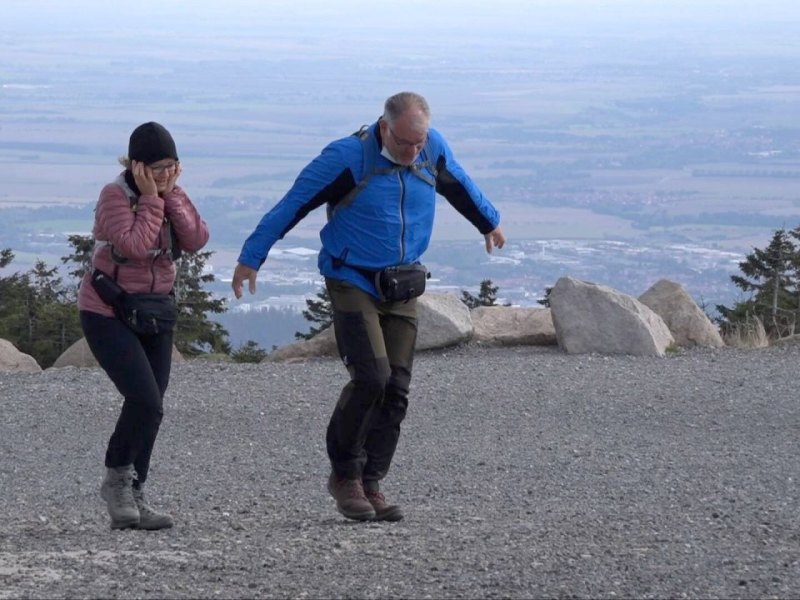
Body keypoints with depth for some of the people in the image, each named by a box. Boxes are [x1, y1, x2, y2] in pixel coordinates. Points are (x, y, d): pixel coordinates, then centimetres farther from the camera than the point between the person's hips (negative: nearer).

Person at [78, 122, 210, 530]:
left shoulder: (172, 197, 4)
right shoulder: (115, 196, -14)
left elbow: (197, 240, -11)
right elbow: (135, 245, -28)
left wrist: (171, 194, -15)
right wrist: (150, 198, -21)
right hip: (108, 314, -7)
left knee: (148, 408, 4)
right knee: (146, 402, -19)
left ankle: (131, 497, 13)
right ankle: (116, 479, 1)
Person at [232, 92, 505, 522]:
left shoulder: (433, 149, -1)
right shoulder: (347, 159, -16)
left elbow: (459, 186, 21)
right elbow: (293, 204, -10)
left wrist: (489, 222, 38)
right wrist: (251, 258, -7)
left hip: (402, 288, 5)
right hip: (352, 283, -5)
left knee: (396, 389, -2)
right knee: (371, 377, -18)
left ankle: (370, 485, 4)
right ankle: (344, 474, -1)